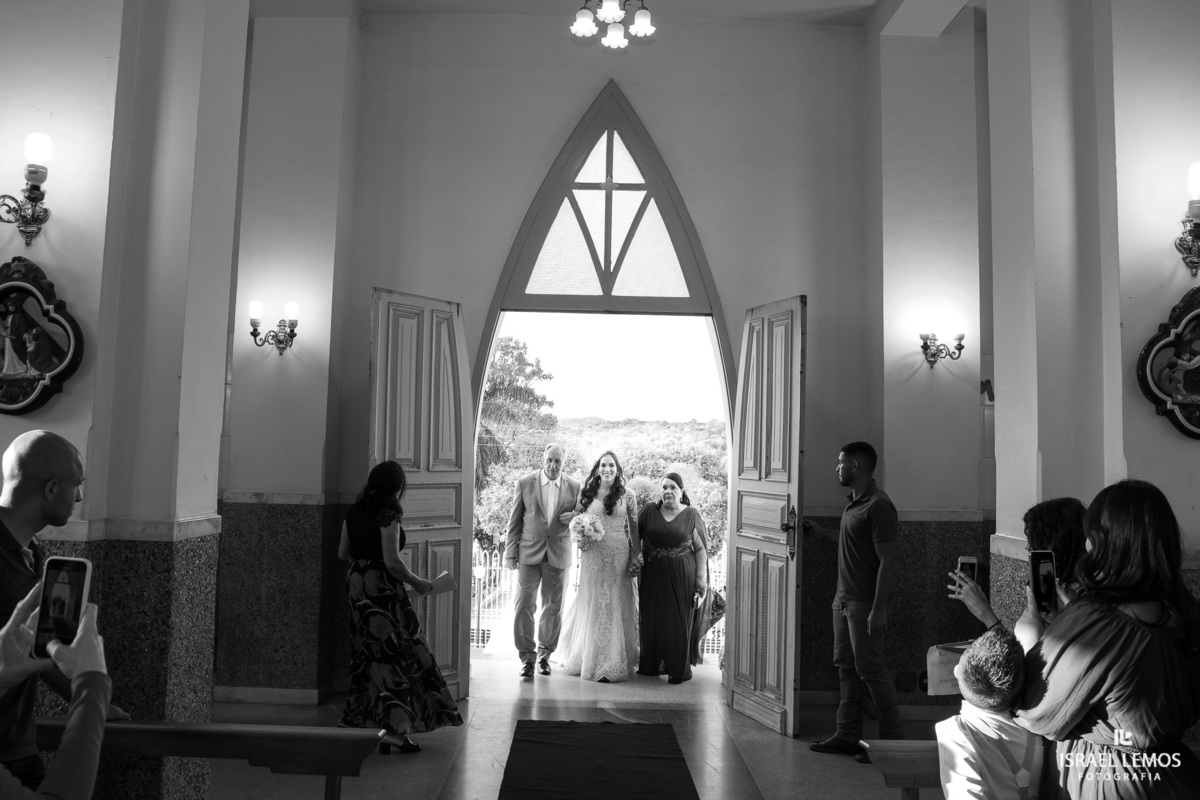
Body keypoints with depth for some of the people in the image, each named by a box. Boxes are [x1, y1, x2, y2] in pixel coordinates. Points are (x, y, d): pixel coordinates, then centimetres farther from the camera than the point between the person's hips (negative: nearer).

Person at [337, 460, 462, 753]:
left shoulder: (354, 512, 7)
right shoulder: (388, 514, -16)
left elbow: (342, 553, 13)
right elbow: (392, 562, -21)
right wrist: (417, 583, -8)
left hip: (356, 584, 8)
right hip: (382, 587, -8)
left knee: (368, 655, 19)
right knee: (397, 652, -3)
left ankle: (357, 721, 29)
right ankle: (395, 727, -9)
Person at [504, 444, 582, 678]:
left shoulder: (574, 487, 1)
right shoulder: (525, 483, -2)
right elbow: (514, 521, 2)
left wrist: (574, 517, -10)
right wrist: (510, 553, -1)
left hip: (558, 554, 1)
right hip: (529, 553, -1)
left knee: (553, 607, 9)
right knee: (524, 605, -3)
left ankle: (544, 654, 26)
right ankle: (527, 657, 8)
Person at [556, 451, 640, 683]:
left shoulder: (627, 496, 4)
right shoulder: (586, 494, 6)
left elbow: (634, 528, 4)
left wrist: (636, 557, -1)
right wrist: (581, 537, -8)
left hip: (619, 556, -1)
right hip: (593, 554, 1)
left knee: (615, 604, 3)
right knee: (592, 603, 5)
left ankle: (611, 663, 11)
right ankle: (589, 657, 18)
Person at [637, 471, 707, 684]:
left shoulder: (691, 515, -2)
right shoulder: (649, 511, 3)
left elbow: (701, 549, -2)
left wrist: (701, 580, -7)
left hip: (681, 578, -2)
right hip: (652, 576, 2)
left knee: (679, 622, 3)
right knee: (651, 620, 9)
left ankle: (679, 670, 15)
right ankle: (650, 665, 24)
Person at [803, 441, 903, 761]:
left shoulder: (878, 506, -17)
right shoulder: (853, 503, 12)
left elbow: (887, 560, -19)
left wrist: (878, 609, -22)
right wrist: (820, 531, 24)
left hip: (865, 604, -9)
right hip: (844, 600, 9)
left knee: (870, 669, -2)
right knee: (846, 666, 13)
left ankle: (892, 739, 10)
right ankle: (848, 734, 21)